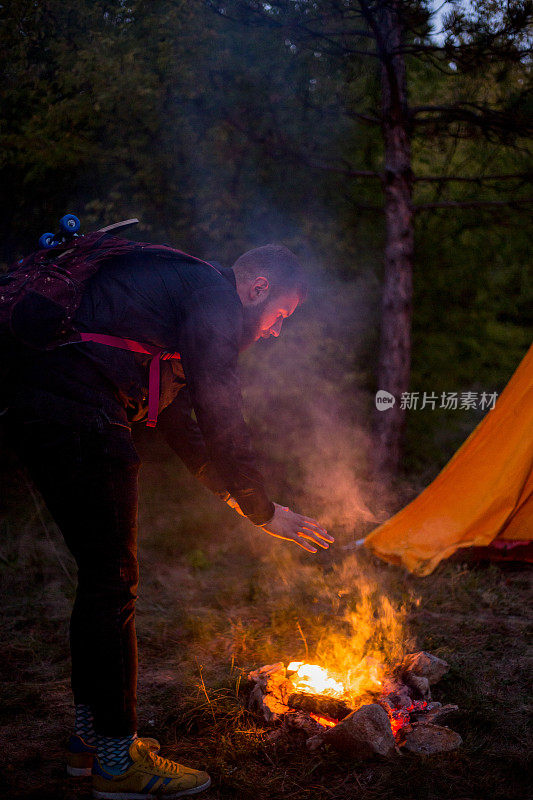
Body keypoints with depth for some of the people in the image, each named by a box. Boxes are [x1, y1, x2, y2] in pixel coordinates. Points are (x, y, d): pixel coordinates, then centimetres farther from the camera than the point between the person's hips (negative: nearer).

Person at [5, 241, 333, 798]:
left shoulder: (177, 284, 27)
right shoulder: (213, 297, -4)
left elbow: (178, 415, 32)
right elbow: (221, 418, -9)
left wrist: (230, 491, 34)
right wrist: (263, 511, 1)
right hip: (79, 417, -11)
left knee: (100, 575, 16)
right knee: (113, 580, -4)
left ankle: (90, 738, 26)